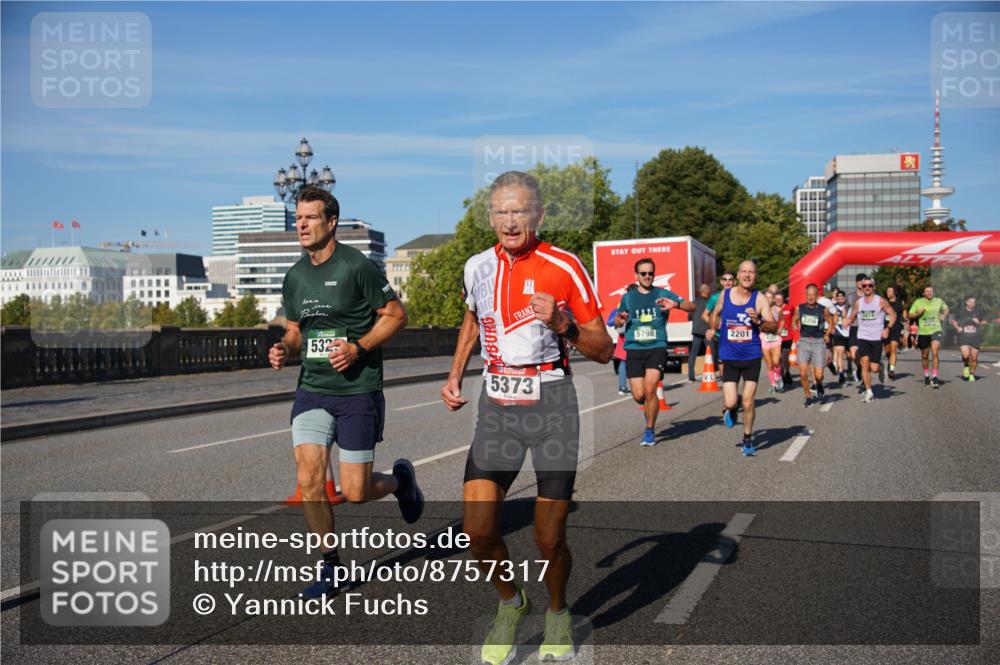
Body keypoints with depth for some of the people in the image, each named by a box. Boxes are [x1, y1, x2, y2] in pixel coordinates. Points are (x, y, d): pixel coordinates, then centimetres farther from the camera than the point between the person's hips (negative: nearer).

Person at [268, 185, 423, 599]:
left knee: (355, 493, -2)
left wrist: (359, 347, -18)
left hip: (358, 391, -5)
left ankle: (401, 479, 33)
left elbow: (396, 315, -5)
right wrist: (284, 350, -3)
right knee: (309, 481, -6)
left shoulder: (357, 266, -9)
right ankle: (331, 568, 13)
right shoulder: (294, 278, 9)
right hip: (311, 390, 5)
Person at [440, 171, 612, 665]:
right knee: (478, 533, -7)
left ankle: (557, 612, 33)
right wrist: (455, 376, 17)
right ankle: (510, 603, 24)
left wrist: (561, 323, -22)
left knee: (549, 540, 0)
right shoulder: (478, 267, 5)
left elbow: (603, 351, -5)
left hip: (551, 404, -3)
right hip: (496, 405, 3)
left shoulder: (564, 268, -8)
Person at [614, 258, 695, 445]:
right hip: (634, 349, 2)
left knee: (650, 389, -18)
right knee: (639, 396, -4)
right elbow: (617, 321, 25)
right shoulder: (628, 297, 12)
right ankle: (651, 408, 34)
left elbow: (692, 307, 3)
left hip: (657, 348, -2)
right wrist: (620, 319, 0)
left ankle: (650, 431, 1)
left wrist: (676, 304, -18)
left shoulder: (663, 294, 6)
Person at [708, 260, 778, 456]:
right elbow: (715, 313, 22)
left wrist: (758, 321, -27)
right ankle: (730, 410, 30)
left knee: (748, 403, 0)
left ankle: (747, 439, 22)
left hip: (752, 357, -1)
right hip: (729, 357, 1)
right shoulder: (725, 295, 1)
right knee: (730, 402, -9)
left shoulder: (759, 298, -6)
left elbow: (773, 326, -11)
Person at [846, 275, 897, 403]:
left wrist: (887, 328, -10)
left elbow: (893, 314, 2)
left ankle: (881, 368, 32)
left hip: (877, 338, -2)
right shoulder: (858, 302, 6)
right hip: (862, 337, 2)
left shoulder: (881, 301, -3)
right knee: (864, 364, -11)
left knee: (874, 368, -6)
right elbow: (852, 316, 16)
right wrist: (848, 321, -7)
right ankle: (869, 392, -1)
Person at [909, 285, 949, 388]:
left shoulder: (939, 301, 6)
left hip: (935, 330, 0)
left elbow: (946, 309, 25)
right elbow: (910, 315, 3)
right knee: (925, 355, 11)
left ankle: (934, 377, -15)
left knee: (935, 353, -18)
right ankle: (926, 375, 31)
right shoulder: (918, 302, 0)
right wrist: (918, 313, -15)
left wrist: (943, 315, 5)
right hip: (923, 332, 0)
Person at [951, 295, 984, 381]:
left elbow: (983, 322, 13)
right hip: (963, 337, -2)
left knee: (974, 357, 3)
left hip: (975, 338, 2)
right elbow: (954, 321, 13)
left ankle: (972, 374, 23)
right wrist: (957, 327, -4)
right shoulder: (960, 311, 1)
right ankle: (966, 366, 15)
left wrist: (979, 322, -9)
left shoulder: (978, 311, 4)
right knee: (966, 355, -19)